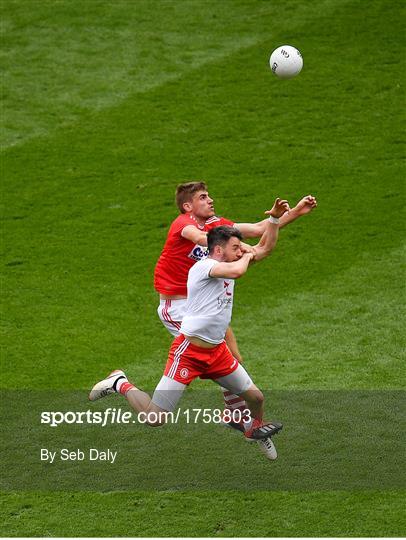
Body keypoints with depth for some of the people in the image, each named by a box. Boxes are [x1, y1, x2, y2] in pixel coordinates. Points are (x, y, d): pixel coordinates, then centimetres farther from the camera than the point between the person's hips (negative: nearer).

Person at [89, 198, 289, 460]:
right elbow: (237, 271, -34)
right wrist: (247, 255, -13)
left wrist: (275, 218, 4)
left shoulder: (228, 264, 10)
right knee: (156, 418, -10)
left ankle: (255, 428, 45)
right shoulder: (204, 266, -16)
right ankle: (121, 384, 15)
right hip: (188, 350, -8)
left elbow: (265, 248, 18)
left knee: (256, 397, 10)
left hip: (217, 351, 8)